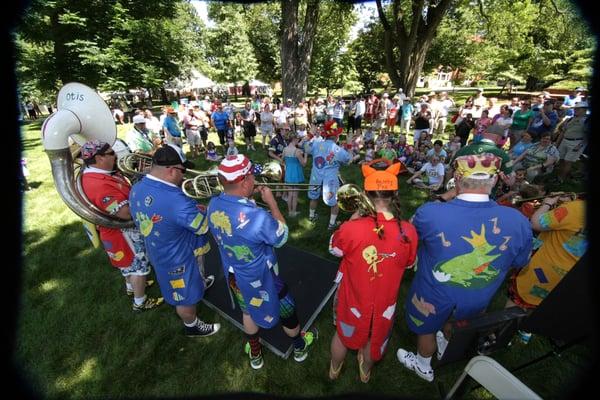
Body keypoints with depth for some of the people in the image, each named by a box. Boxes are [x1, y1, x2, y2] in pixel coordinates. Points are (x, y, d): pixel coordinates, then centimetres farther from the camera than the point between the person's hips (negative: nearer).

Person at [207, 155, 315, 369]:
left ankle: (255, 354, 55)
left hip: (233, 274, 6)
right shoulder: (257, 216, -37)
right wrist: (271, 201, -15)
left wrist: (247, 197, -1)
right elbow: (281, 237, -18)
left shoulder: (213, 204, -16)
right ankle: (300, 347, 51)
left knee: (248, 311, 31)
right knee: (286, 311, 22)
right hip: (260, 278, -6)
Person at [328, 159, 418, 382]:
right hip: (384, 302, 2)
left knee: (343, 334, 29)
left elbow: (334, 249, -10)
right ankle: (366, 371, 61)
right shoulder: (408, 232, -24)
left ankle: (334, 369, 58)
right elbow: (408, 264, -4)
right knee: (376, 338, 32)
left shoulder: (351, 229, -34)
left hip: (353, 299, -1)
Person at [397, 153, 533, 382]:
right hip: (477, 301, 4)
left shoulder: (430, 213, -34)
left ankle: (423, 366, 57)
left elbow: (411, 234, -8)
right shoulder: (518, 221, -23)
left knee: (426, 330, 28)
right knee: (453, 321, 37)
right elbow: (520, 263, -3)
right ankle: (445, 347, 67)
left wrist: (446, 197, -1)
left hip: (433, 297, -3)